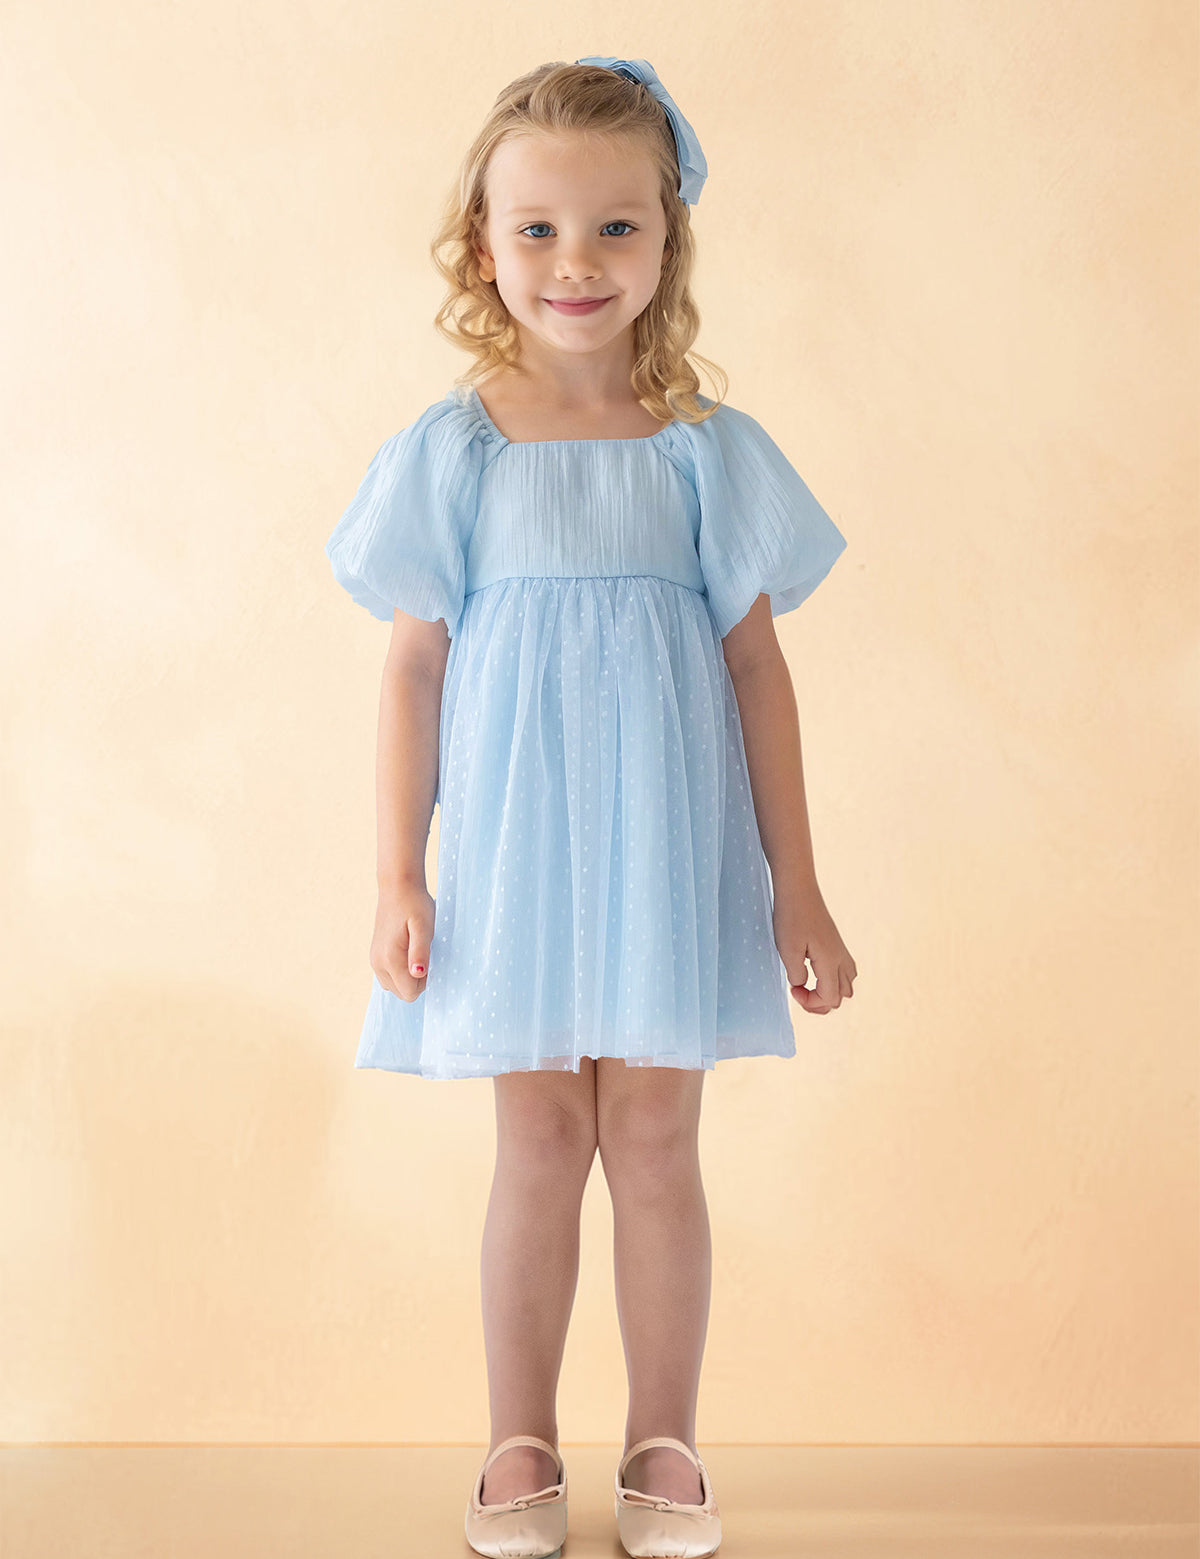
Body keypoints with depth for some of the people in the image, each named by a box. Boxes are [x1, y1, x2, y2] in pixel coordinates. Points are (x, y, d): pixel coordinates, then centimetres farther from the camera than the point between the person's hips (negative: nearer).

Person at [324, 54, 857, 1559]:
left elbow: (756, 664, 2)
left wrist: (796, 885, 2)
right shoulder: (451, 450, -2)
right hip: (515, 842, 0)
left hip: (667, 849, 0)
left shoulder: (707, 449, -1)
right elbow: (414, 666, 0)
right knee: (539, 1140, 8)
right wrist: (398, 878, -2)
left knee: (655, 1139, 7)